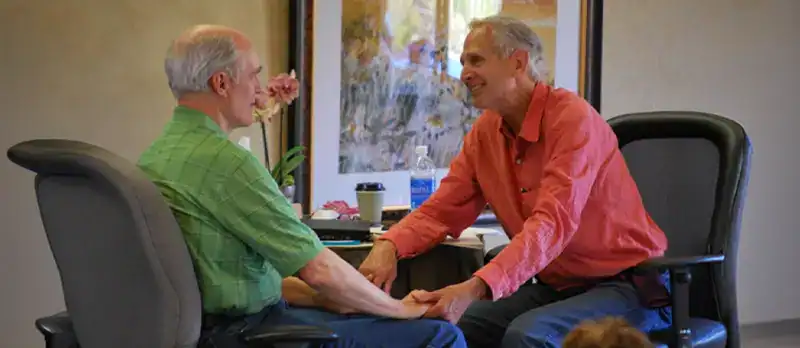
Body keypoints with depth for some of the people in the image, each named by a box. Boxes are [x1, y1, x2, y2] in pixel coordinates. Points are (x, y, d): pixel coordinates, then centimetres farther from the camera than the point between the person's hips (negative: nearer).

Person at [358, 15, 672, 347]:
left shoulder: (574, 118, -20)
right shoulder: (485, 132, 3)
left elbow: (553, 224, -30)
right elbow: (442, 210, 5)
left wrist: (476, 288, -42)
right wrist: (389, 246, -17)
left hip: (628, 286, -6)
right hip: (558, 287, 7)